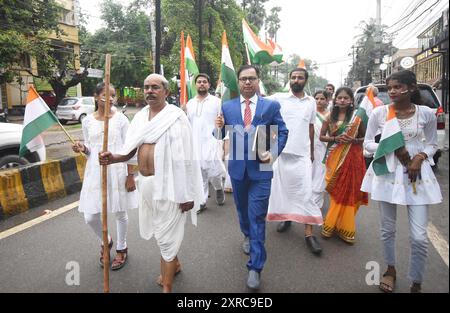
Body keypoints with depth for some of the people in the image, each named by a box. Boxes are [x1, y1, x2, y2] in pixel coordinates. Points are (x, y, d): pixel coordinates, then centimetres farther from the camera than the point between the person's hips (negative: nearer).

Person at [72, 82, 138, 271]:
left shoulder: (120, 119, -5)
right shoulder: (87, 121, 3)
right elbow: (90, 149, 13)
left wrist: (130, 175, -8)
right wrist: (82, 148, -11)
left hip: (117, 172, -3)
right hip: (95, 173, 3)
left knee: (120, 213, 9)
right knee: (90, 217, 4)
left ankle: (121, 248, 33)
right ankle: (106, 242, 35)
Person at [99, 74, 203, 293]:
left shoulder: (175, 117, -12)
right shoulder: (140, 117, 9)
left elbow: (186, 158, -16)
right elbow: (130, 151, 7)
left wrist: (187, 194, -18)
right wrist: (113, 158, -15)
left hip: (168, 184, -7)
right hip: (147, 183, 7)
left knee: (166, 235, 2)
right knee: (160, 230, 22)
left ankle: (167, 287, 19)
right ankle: (174, 264, 47)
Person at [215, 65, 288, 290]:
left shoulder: (271, 106, -1)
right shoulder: (227, 106, 3)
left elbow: (282, 132, 3)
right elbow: (224, 136, 4)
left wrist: (274, 153, -13)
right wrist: (220, 127, -19)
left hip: (260, 168, -3)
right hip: (237, 167, 3)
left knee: (257, 216, -3)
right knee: (242, 208, 22)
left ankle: (255, 267, 7)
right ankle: (248, 236, 52)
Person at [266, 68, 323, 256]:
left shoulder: (311, 102, 10)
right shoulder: (279, 98, 2)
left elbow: (311, 127, 16)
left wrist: (312, 151, 18)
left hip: (302, 153, 1)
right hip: (282, 151, -1)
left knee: (305, 191, -4)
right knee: (282, 187, 9)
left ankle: (309, 233, 0)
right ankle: (285, 217, 31)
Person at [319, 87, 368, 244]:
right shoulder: (330, 117, 6)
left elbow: (365, 137, 6)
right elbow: (322, 136, 5)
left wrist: (354, 140, -14)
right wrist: (336, 139, -11)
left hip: (352, 157, -1)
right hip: (335, 158, 1)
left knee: (349, 191, 3)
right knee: (336, 191, 5)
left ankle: (344, 226, 18)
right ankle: (333, 224, 20)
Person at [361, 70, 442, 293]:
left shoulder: (426, 113, -1)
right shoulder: (379, 112, -2)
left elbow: (432, 144, 10)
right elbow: (367, 143, 3)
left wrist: (420, 157, -11)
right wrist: (392, 148, -13)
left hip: (417, 174, 0)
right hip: (387, 173, 0)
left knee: (419, 236, -3)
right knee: (388, 228, 11)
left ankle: (416, 283, 20)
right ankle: (390, 270, 36)